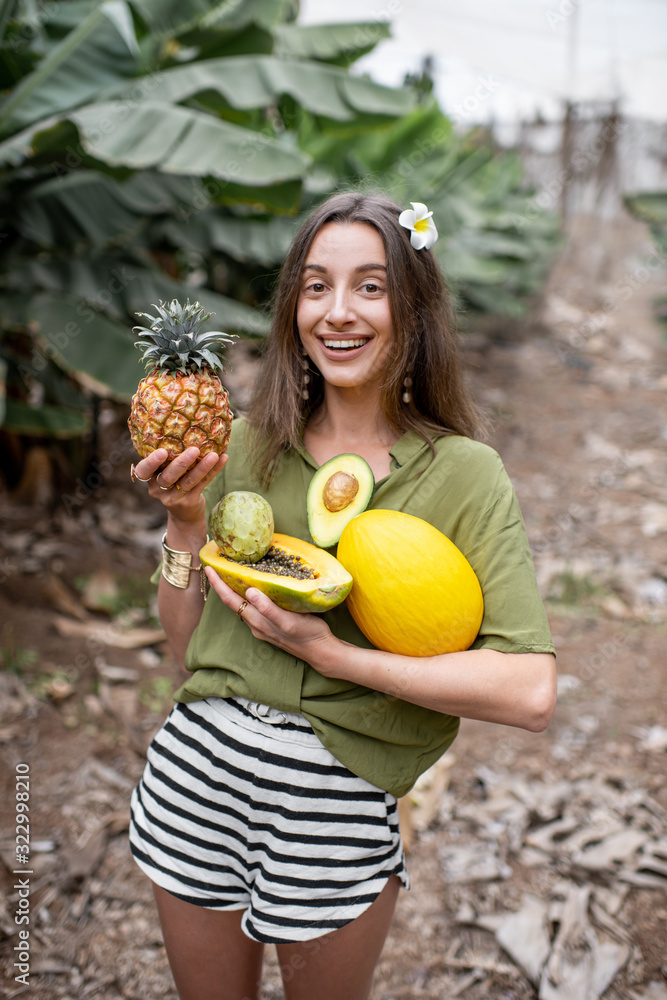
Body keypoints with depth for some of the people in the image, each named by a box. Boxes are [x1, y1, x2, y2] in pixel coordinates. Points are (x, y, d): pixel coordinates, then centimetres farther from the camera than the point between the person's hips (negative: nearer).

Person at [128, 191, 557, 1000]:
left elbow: (530, 693, -20)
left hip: (339, 810, -2)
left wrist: (335, 656, -22)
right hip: (196, 776, 3)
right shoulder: (246, 445, -2)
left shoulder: (464, 474, -10)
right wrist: (185, 518, -12)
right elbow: (187, 644, 3)